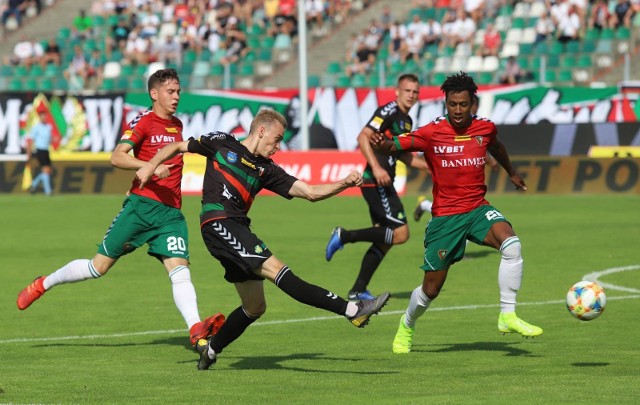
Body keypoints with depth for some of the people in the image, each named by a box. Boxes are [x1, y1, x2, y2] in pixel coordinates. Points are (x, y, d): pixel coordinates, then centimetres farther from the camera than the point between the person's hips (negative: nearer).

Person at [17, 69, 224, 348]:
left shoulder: (177, 125, 17)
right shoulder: (143, 122, -4)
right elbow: (117, 157, -18)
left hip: (171, 212, 5)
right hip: (141, 205, -5)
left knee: (179, 268, -16)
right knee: (99, 266, 3)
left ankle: (196, 329, -33)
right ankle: (43, 284, 24)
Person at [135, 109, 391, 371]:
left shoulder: (266, 170, 18)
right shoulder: (222, 144, 8)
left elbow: (311, 192, 12)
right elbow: (179, 147, 17)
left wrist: (344, 183, -1)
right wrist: (151, 165, 3)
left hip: (238, 229, 8)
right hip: (218, 223, -8)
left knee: (254, 307, 9)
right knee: (274, 268, -20)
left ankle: (210, 350, 28)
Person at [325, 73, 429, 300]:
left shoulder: (406, 120, 19)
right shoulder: (389, 112, -10)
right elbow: (363, 137, -19)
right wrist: (376, 167, -28)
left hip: (384, 183, 10)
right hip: (376, 182, -10)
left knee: (384, 240, 10)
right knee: (400, 232, -16)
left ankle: (358, 290, 14)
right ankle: (345, 236, -10)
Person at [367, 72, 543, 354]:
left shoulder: (485, 129, 0)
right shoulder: (432, 133, -11)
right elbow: (397, 145, -20)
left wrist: (511, 173, 40)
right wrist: (383, 145, -44)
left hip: (478, 209, 2)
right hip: (445, 217, -2)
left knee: (512, 245, -29)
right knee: (431, 289, 4)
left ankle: (508, 316, -22)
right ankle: (406, 326, 37)